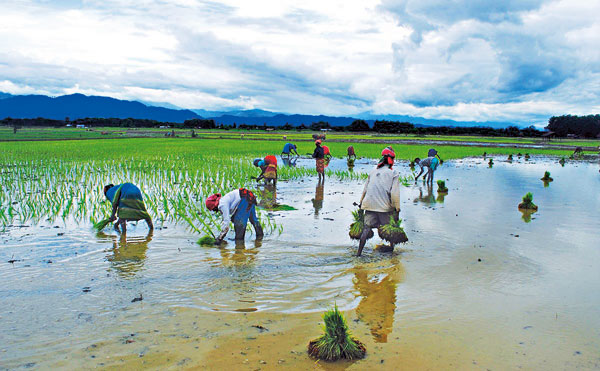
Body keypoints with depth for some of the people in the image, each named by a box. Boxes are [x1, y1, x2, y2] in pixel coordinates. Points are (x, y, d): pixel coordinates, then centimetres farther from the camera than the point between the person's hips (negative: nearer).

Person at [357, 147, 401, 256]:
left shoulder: (373, 171, 11)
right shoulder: (393, 173, -2)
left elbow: (365, 189, 13)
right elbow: (395, 194, -8)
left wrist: (361, 202, 22)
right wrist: (397, 208, -1)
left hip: (370, 205, 3)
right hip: (385, 206, -3)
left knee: (367, 228, 4)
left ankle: (359, 252, 0)